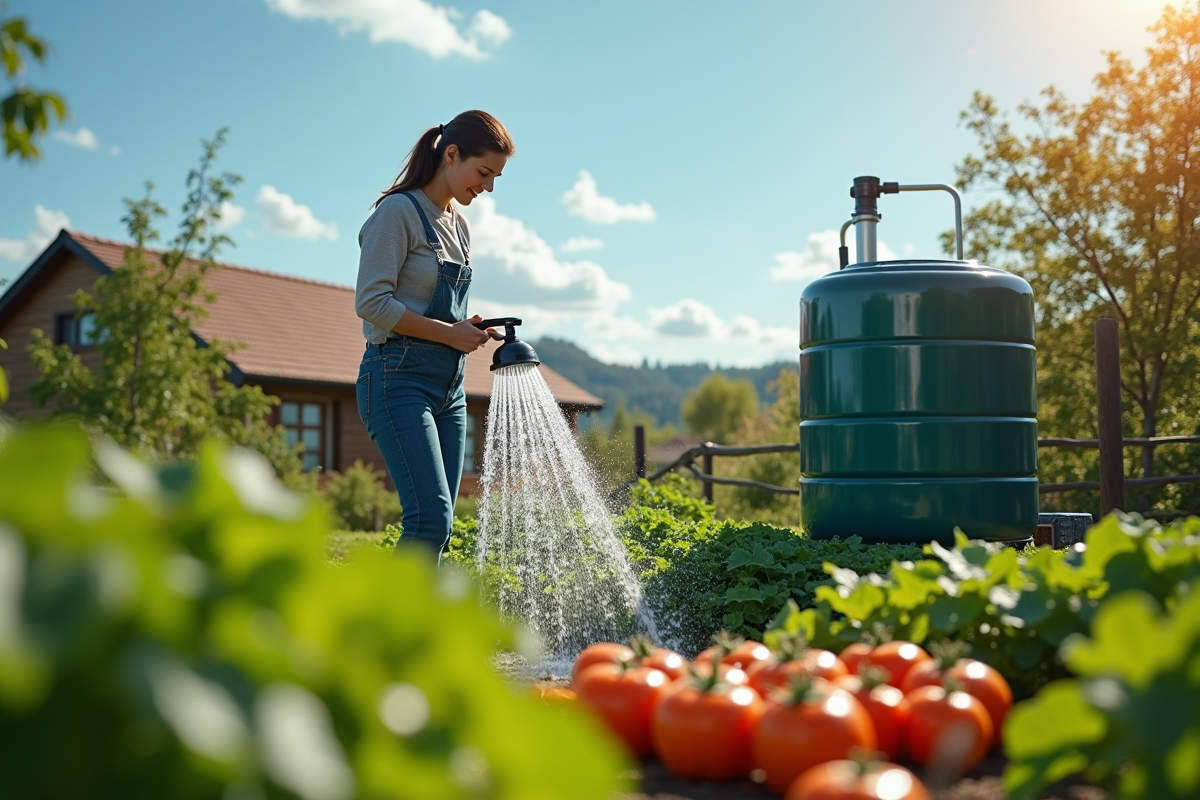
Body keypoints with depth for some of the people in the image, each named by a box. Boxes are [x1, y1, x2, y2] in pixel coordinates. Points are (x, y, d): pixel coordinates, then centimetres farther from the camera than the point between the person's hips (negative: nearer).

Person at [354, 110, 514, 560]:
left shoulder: (458, 223, 18)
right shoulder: (399, 211, -7)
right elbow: (371, 302, -15)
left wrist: (470, 329, 4)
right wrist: (450, 333, -14)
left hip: (449, 384, 9)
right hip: (400, 378, -8)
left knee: (437, 527, 4)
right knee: (430, 518, -18)